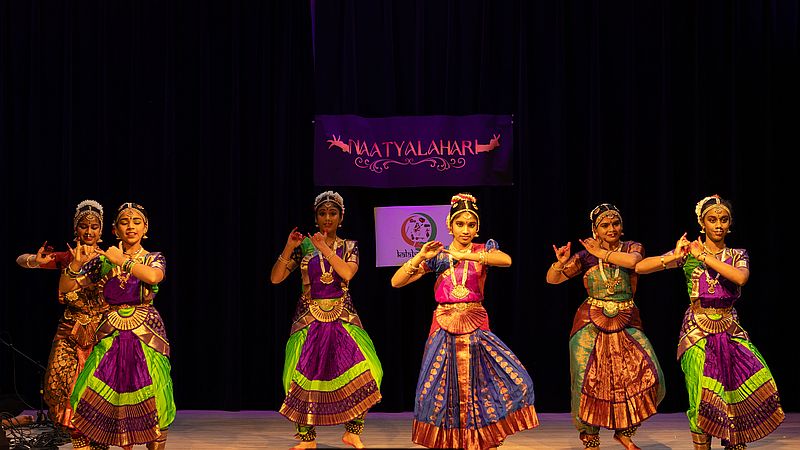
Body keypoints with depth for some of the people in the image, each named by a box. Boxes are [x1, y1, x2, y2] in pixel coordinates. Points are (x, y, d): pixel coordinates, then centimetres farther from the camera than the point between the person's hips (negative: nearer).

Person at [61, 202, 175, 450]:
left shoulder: (154, 259, 4)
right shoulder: (103, 261, 8)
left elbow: (153, 277, -21)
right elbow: (64, 288, 9)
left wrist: (122, 260, -12)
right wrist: (76, 264, -9)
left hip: (146, 336, -2)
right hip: (111, 337, 2)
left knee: (151, 402, -5)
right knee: (100, 402, -6)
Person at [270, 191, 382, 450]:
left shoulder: (349, 247, 6)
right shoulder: (304, 246, 3)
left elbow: (347, 273, -15)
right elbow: (275, 278, -2)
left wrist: (324, 248, -16)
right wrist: (288, 248, -12)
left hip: (342, 319, 0)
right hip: (309, 319, 0)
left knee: (361, 373, -13)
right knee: (305, 376, -5)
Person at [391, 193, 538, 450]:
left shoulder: (483, 250, 4)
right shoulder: (437, 256, 7)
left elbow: (506, 260, -21)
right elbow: (396, 282, 2)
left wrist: (466, 255, -29)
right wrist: (420, 257, -12)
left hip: (475, 329, 0)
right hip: (444, 329, 1)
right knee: (441, 389, -1)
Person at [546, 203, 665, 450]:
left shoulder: (632, 247, 5)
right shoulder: (586, 256, 4)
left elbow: (632, 261, -20)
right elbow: (552, 279, 3)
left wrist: (601, 253, -11)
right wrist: (560, 263, -17)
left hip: (626, 323, 1)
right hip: (591, 323, 0)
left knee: (647, 373, -14)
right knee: (589, 380, -6)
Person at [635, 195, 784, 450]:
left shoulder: (737, 255, 8)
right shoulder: (688, 253, 1)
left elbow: (741, 277, -17)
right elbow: (640, 268, -5)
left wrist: (704, 257, -14)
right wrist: (674, 257, -19)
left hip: (731, 331, 3)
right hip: (698, 331, -3)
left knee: (758, 386, -9)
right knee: (705, 399, -9)